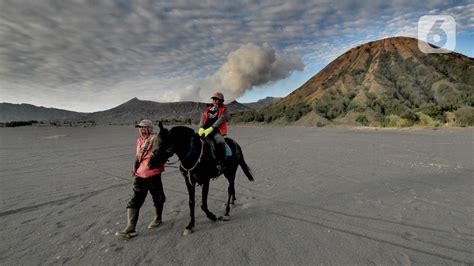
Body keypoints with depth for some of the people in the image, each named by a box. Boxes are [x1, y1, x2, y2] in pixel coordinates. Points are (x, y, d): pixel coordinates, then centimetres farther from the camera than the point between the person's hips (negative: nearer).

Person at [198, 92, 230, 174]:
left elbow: (220, 120, -12)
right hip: (204, 130, 5)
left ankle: (221, 164, -23)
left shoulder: (224, 110, 4)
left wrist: (210, 129, -25)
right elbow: (203, 118, 8)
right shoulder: (208, 108, 19)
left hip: (217, 131, -5)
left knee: (220, 142, -35)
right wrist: (201, 128, -13)